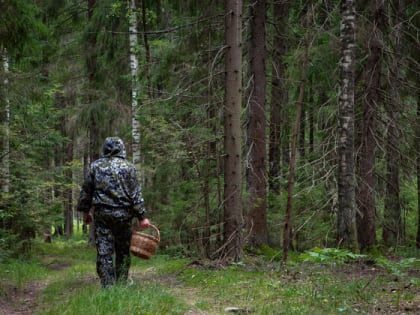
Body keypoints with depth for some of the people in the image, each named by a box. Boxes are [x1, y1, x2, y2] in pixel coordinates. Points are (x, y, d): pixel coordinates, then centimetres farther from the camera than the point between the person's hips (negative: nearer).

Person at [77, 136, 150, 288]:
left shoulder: (95, 166, 5)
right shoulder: (128, 167, 1)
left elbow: (86, 190, 8)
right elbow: (136, 194, -4)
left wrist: (85, 211, 18)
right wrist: (142, 216, -4)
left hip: (101, 213, 1)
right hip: (123, 213, 0)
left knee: (104, 252, 1)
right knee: (123, 252, 11)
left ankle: (108, 287, -2)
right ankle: (121, 285, 13)